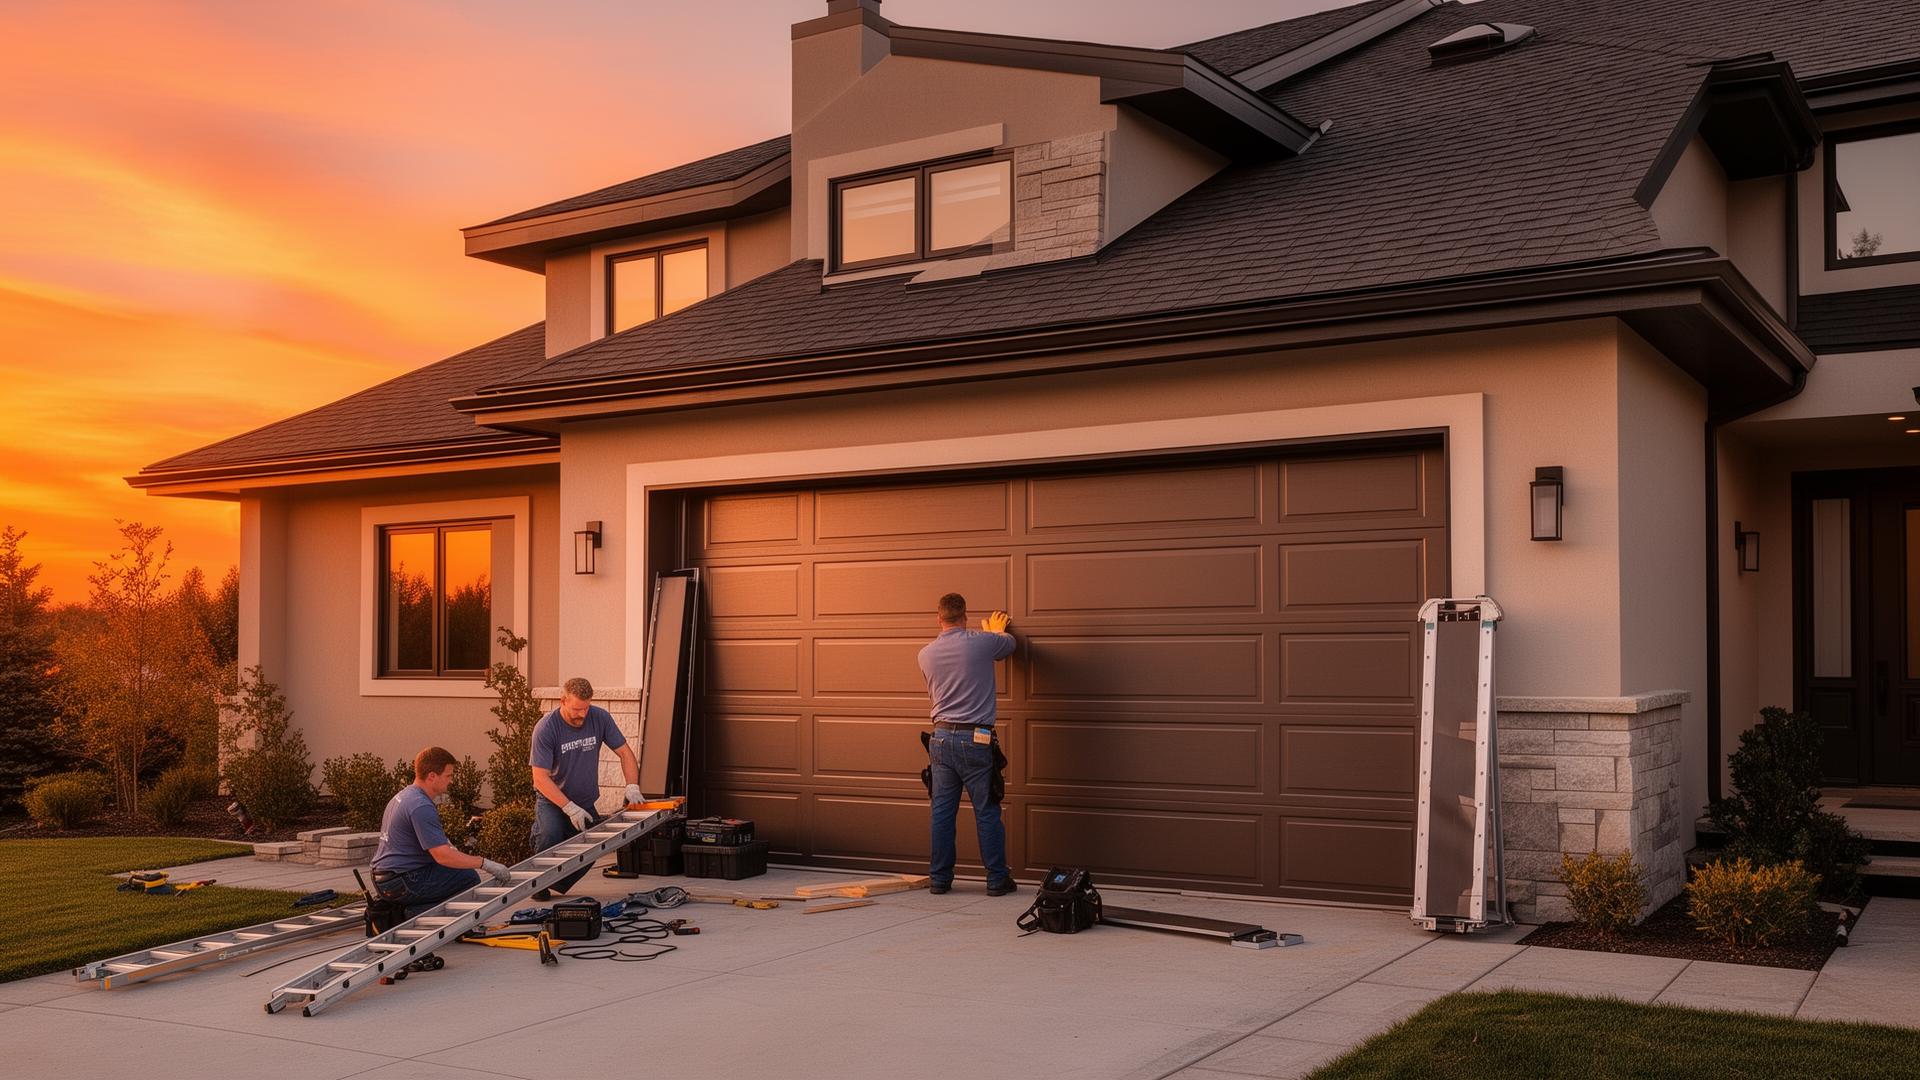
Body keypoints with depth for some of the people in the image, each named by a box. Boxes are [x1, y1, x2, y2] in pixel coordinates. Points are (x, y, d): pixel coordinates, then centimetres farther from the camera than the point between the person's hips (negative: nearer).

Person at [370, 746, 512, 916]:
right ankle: (418, 915, -10)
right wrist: (485, 864, -21)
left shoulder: (405, 795, 14)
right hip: (403, 883, -10)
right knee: (469, 878, -13)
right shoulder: (421, 807, -20)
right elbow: (443, 856, -25)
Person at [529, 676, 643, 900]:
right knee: (550, 835, -31)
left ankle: (558, 885, 16)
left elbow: (625, 753, 0)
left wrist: (632, 787, -16)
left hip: (585, 802, 4)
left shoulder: (600, 718, -8)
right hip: (552, 800, -4)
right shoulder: (545, 728, -19)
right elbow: (540, 778, -20)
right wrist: (570, 808, -26)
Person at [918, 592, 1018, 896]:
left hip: (941, 737, 4)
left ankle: (939, 878, 13)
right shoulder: (982, 642, -6)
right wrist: (996, 631, 40)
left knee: (942, 812, 8)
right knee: (987, 813, 3)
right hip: (975, 740, -4)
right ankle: (997, 879, 8)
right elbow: (1010, 643, 17)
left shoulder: (926, 654, 6)